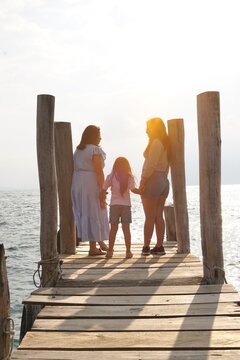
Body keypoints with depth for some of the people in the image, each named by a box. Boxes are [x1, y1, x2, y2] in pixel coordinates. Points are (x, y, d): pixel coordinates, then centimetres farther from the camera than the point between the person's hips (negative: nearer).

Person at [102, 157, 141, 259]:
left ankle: (110, 251, 8)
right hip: (126, 205, -1)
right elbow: (133, 189, -13)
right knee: (126, 229, 3)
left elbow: (104, 190, 1)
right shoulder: (129, 177, -2)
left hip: (114, 205, 1)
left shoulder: (111, 177, 2)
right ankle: (128, 251, 3)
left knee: (113, 229, 6)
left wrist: (102, 201, 12)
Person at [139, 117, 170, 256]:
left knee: (150, 217, -4)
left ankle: (146, 247, 0)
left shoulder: (156, 142, -11)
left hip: (153, 180, -9)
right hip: (164, 181, 9)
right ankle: (159, 246, 11)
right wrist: (163, 177, 16)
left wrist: (143, 181, -17)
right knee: (159, 216, 9)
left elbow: (151, 164, -18)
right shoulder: (166, 143, 16)